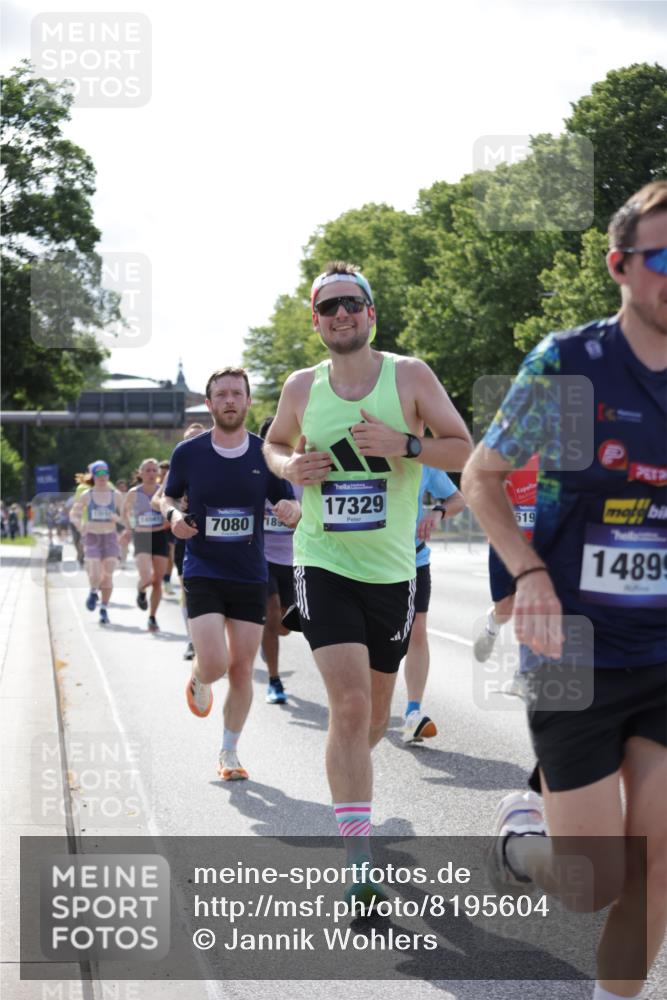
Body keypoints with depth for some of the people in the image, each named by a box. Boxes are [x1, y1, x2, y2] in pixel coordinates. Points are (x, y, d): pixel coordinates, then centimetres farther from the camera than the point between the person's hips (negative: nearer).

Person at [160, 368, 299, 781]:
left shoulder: (266, 454, 0)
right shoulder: (188, 453, -2)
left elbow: (290, 505, 7)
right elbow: (169, 496, 13)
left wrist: (293, 510, -16)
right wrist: (173, 514, -10)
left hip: (251, 577, 2)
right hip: (203, 574, -2)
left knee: (242, 671, 4)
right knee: (214, 665, -14)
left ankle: (229, 753, 20)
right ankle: (198, 680, 24)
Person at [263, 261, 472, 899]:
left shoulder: (409, 376, -3)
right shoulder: (301, 387, 3)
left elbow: (463, 450, -3)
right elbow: (273, 443, 21)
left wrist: (404, 444, -20)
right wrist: (289, 466, -2)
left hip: (392, 570, 1)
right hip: (323, 564, -1)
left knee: (373, 715, 14)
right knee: (350, 704, -17)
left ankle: (347, 777, 49)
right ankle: (358, 864, -15)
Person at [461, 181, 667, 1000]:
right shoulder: (567, 364, -11)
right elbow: (481, 478, -2)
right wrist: (531, 574, -17)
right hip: (573, 656, -4)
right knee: (596, 886, 0)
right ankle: (522, 830, 32)